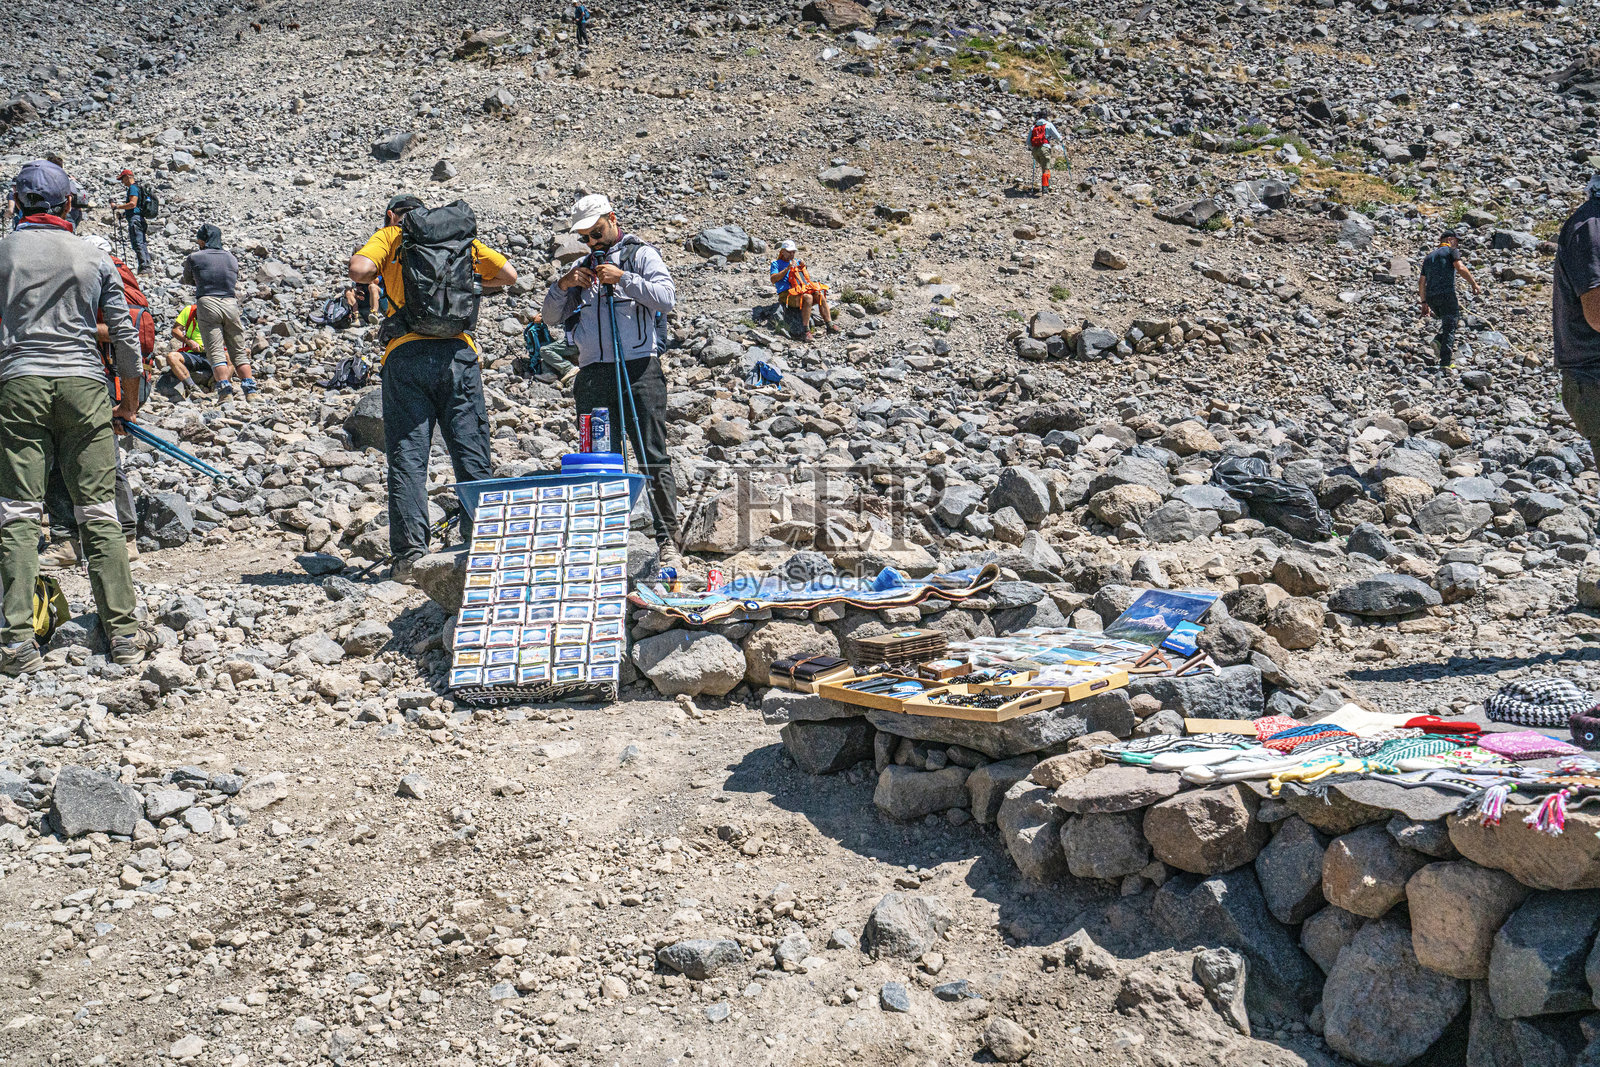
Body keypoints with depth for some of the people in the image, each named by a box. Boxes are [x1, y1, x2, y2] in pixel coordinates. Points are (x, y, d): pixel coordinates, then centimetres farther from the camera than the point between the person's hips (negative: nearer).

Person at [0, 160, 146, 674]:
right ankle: (123, 634, 2)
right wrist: (131, 401, 19)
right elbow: (125, 334, 8)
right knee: (99, 512, 3)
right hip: (84, 383, 1)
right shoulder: (95, 257, 8)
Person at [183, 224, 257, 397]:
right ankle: (250, 389, 1)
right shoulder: (231, 257, 15)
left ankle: (225, 391, -19)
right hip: (230, 304, 3)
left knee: (216, 352, -6)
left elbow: (187, 280, 21)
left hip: (207, 304, -3)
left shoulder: (194, 257, 5)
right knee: (239, 351, 10)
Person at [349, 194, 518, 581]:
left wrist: (370, 279, 17)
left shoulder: (390, 235, 13)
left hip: (407, 354, -2)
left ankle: (410, 555, -7)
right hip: (458, 351, 2)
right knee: (472, 456, 3)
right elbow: (508, 274, 20)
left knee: (407, 458, -1)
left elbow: (360, 269, -6)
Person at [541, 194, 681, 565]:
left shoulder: (641, 254, 8)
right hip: (593, 374, 5)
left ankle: (668, 541, -7)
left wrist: (623, 279, -14)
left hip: (639, 369, -4)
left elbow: (667, 298, -7)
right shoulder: (582, 266, 21)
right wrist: (561, 286, -1)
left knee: (653, 458, -7)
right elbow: (551, 316, 17)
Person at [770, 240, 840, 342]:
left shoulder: (796, 261, 26)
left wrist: (803, 267, 6)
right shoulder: (776, 263, 10)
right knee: (808, 298, -33)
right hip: (787, 294, -6)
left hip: (802, 291, 6)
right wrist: (787, 268, -12)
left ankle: (829, 325, -24)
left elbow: (808, 278, 25)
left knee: (820, 295, -20)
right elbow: (773, 279, -8)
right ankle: (805, 331, -37)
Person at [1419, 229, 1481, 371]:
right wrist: (1474, 283, -6)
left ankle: (1438, 340, -2)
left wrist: (1424, 303, 24)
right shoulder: (1451, 251, 5)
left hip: (1431, 296, 6)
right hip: (1447, 294, -6)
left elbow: (1421, 282, 21)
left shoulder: (1428, 257, 24)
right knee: (1450, 328, -3)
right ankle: (1445, 363, -12)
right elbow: (1460, 268, -13)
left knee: (1451, 321, 25)